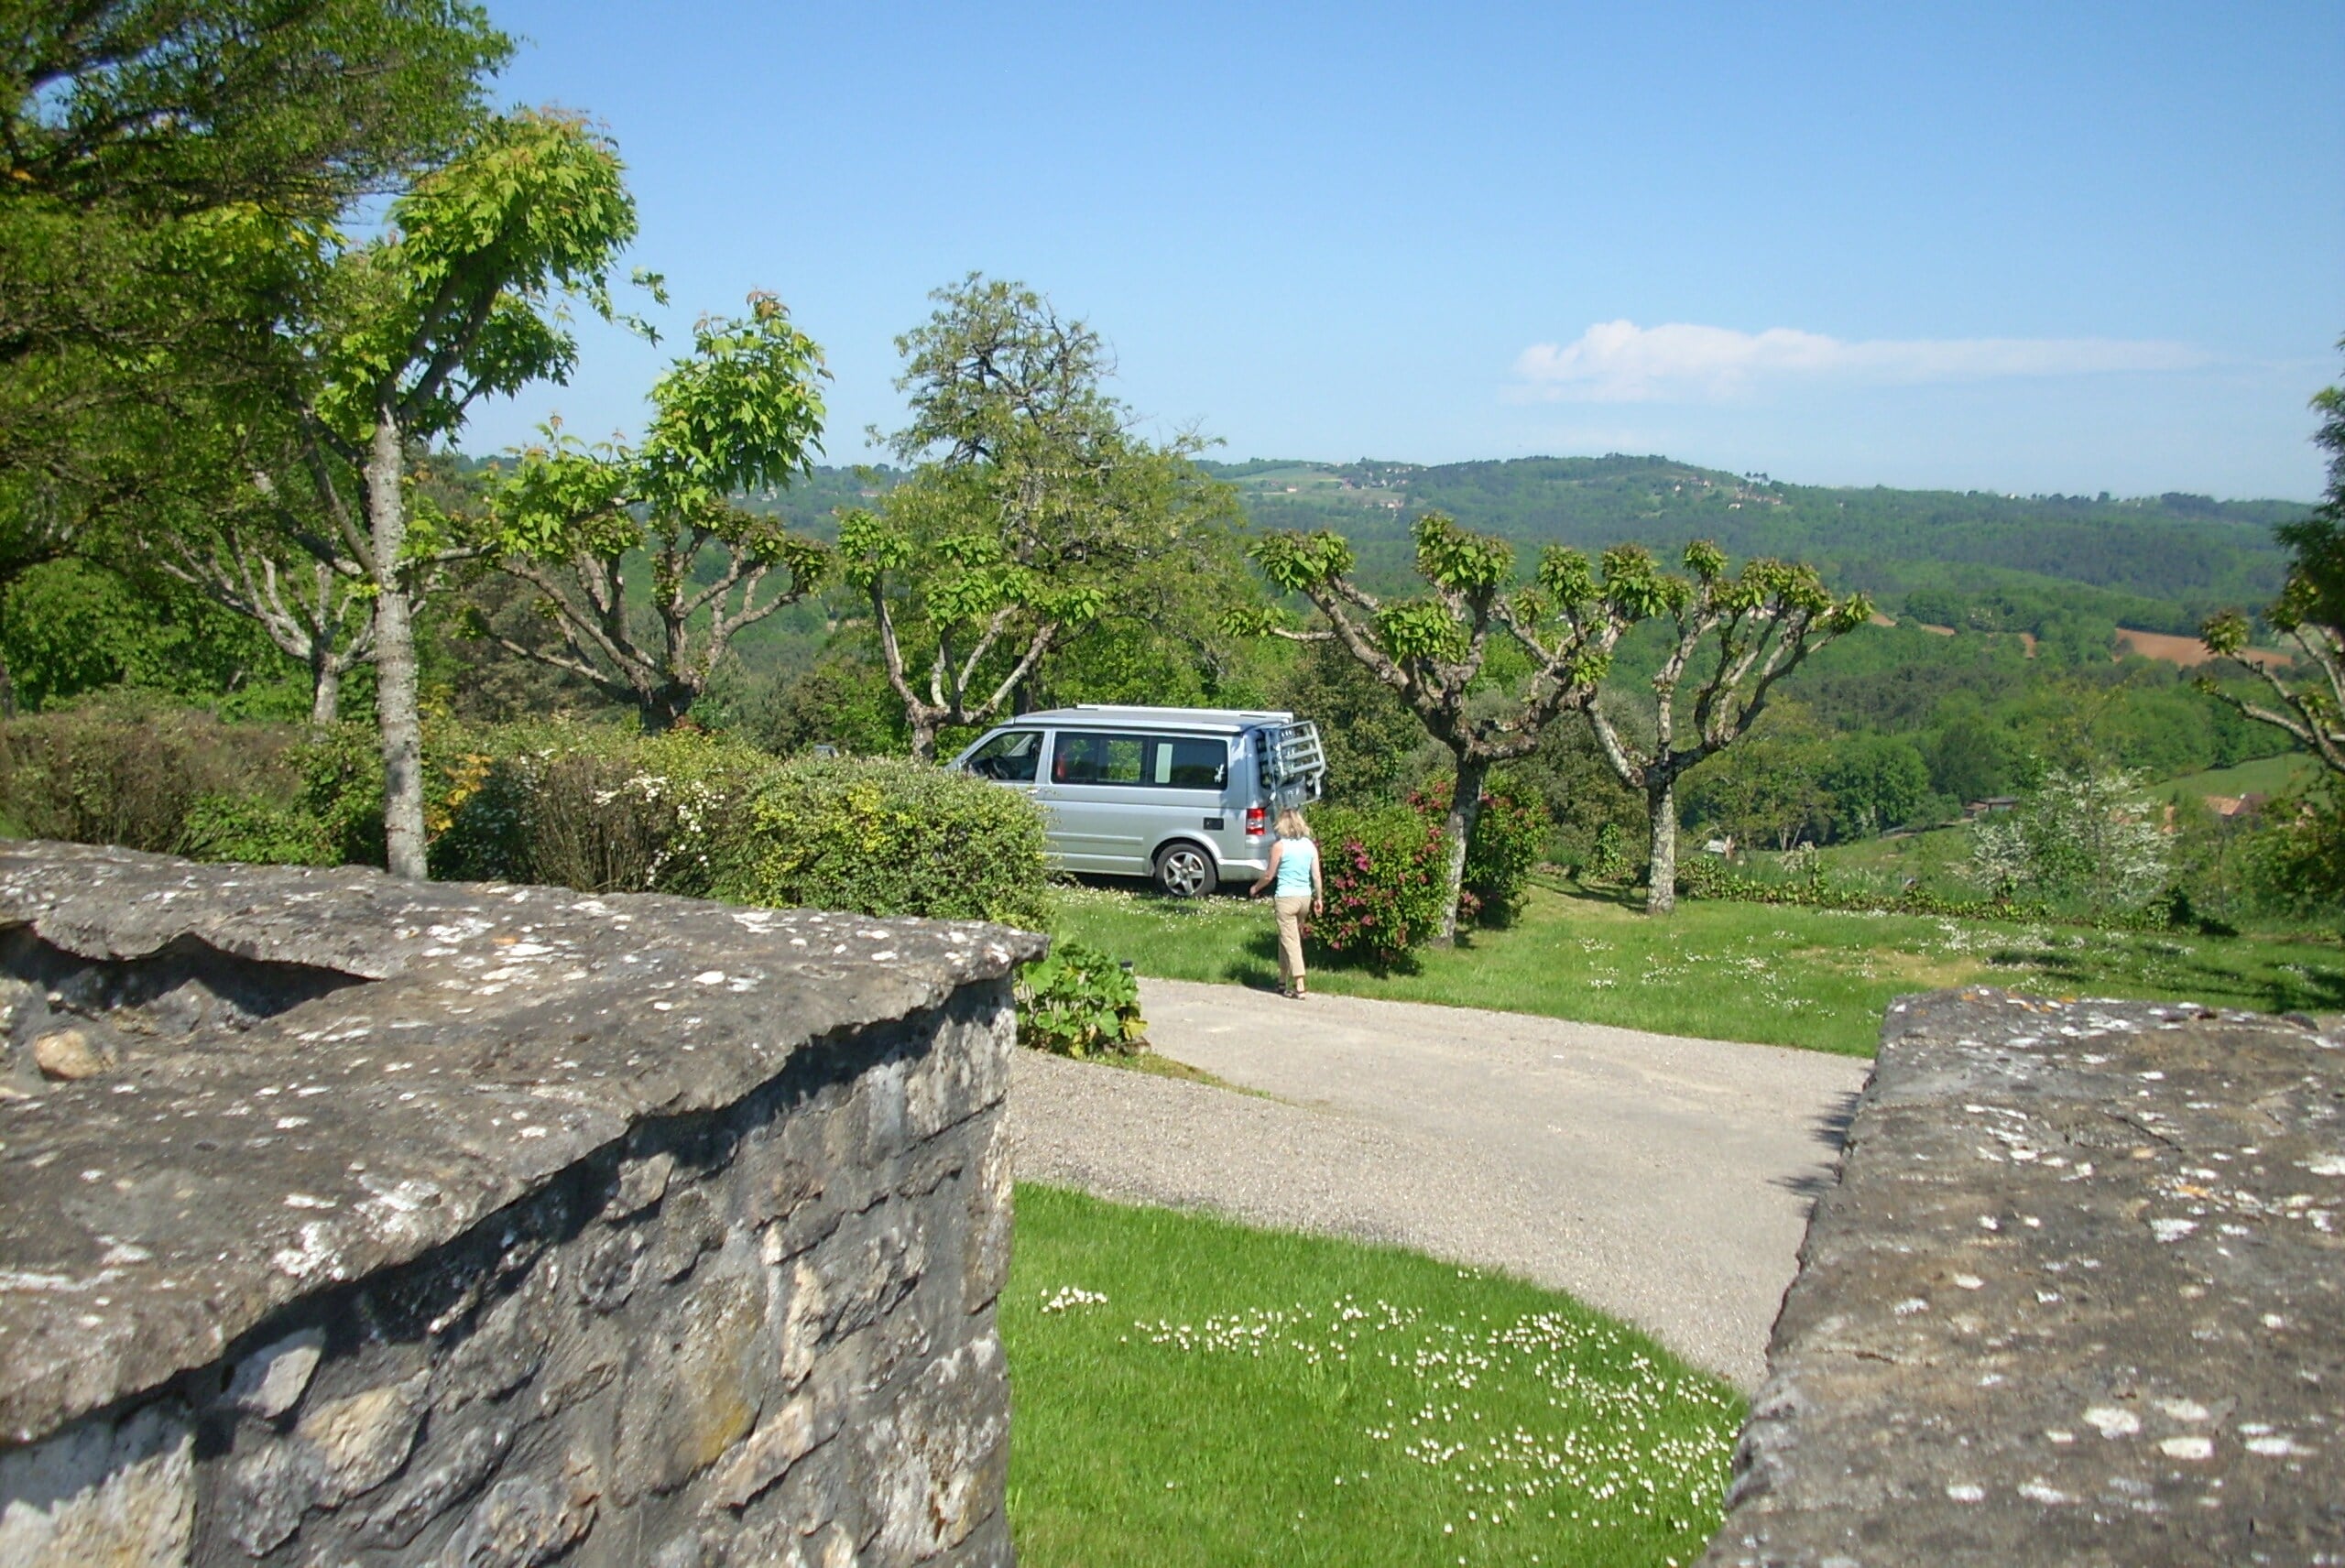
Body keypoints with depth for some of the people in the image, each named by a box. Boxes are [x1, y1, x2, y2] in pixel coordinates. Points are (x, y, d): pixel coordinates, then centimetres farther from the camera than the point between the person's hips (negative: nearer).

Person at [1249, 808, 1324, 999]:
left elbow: (1269, 876, -3)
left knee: (1291, 941, -3)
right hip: (1305, 897, 6)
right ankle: (1283, 981, 28)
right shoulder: (1310, 846, 4)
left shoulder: (1280, 846, -10)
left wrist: (1255, 888, 14)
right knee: (1286, 938, 19)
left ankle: (1300, 987, -8)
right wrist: (1319, 898, 15)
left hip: (1286, 897, -6)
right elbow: (1316, 876, 4)